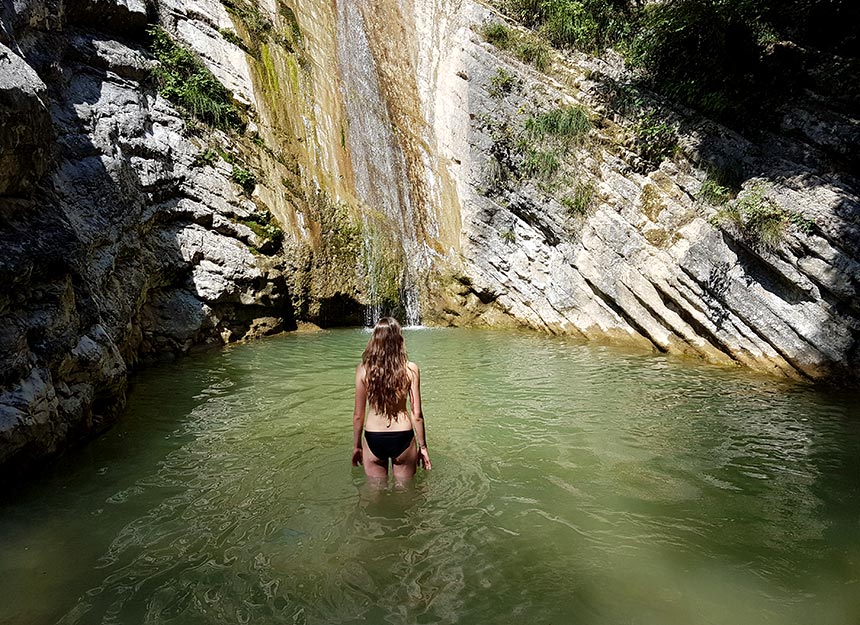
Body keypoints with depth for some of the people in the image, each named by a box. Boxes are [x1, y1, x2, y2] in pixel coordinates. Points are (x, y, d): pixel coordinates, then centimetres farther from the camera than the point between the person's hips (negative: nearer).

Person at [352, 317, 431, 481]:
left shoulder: (363, 370, -10)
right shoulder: (411, 369, -12)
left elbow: (358, 415, -4)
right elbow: (416, 415, -8)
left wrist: (356, 446, 10)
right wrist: (423, 446, 6)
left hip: (373, 439, 0)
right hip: (403, 438, 0)